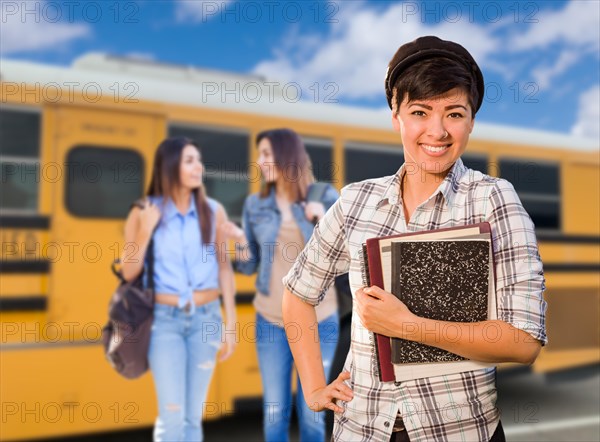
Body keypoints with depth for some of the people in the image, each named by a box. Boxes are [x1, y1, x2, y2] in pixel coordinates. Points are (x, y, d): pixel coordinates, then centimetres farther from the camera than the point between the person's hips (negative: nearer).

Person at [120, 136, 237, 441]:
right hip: (164, 319, -2)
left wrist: (231, 322, 2)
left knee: (193, 415, 9)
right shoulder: (143, 213, -4)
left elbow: (224, 267, 5)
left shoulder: (213, 211, 1)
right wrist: (145, 230, -16)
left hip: (206, 318, 2)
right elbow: (128, 273, -3)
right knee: (172, 416, -4)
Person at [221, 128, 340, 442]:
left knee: (311, 414, 7)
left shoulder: (325, 198, -3)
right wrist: (241, 241, -14)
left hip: (318, 322, -2)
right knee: (274, 413, 8)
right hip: (271, 322, 2)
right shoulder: (255, 204, 2)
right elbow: (249, 266, 6)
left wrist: (325, 219, -16)